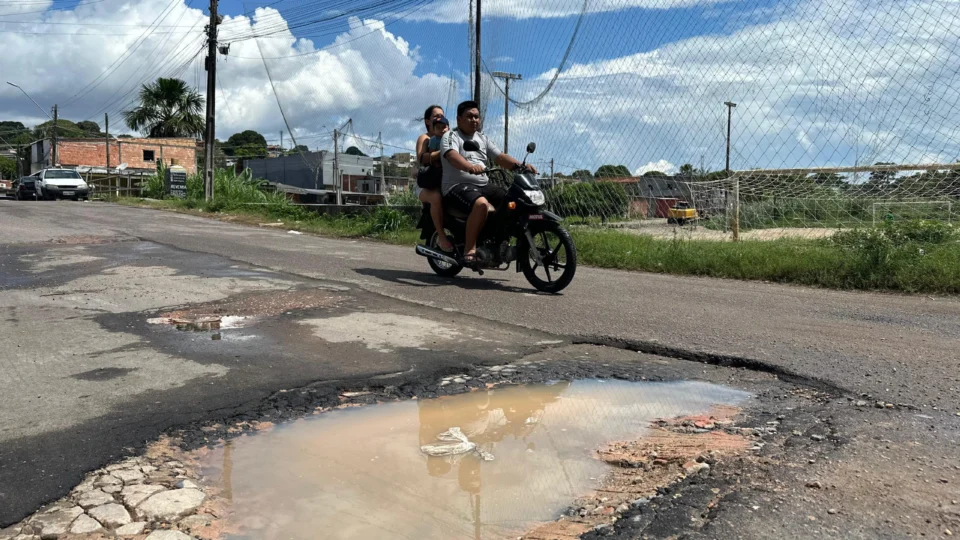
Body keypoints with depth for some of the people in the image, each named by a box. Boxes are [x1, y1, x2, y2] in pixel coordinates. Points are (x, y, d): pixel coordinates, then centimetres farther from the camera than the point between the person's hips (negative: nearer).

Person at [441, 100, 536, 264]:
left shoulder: (483, 138, 22)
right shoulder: (451, 136, 0)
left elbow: (500, 157, 12)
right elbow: (452, 156, -22)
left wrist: (521, 165, -7)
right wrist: (470, 167, -43)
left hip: (483, 185, 8)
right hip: (458, 185, -8)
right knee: (482, 204, -37)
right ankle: (469, 249, -29)